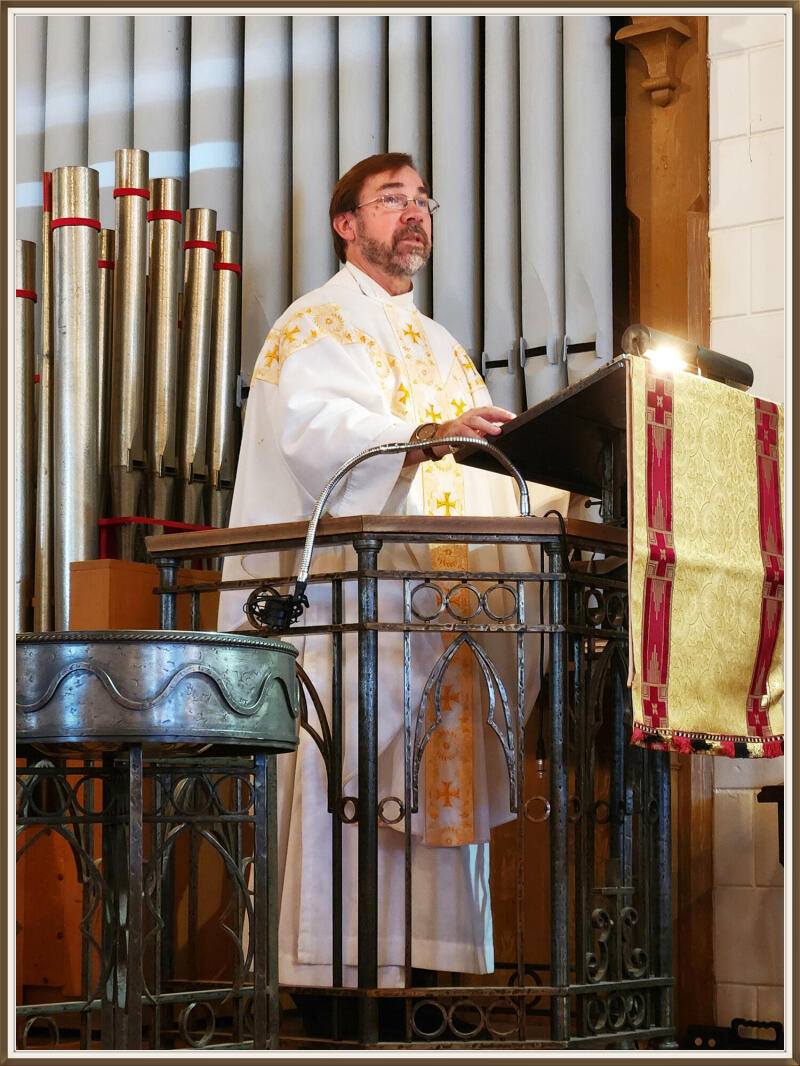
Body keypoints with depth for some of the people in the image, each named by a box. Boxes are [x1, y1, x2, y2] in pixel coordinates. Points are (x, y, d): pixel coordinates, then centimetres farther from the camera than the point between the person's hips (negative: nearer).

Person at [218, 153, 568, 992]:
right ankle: (329, 978, -12)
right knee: (343, 789, -13)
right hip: (347, 595, -7)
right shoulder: (317, 325, 4)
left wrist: (557, 495, 3)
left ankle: (427, 968, 2)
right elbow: (312, 427, -15)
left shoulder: (442, 350, 27)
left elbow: (482, 474, 21)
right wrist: (425, 435, -29)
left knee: (439, 787, 1)